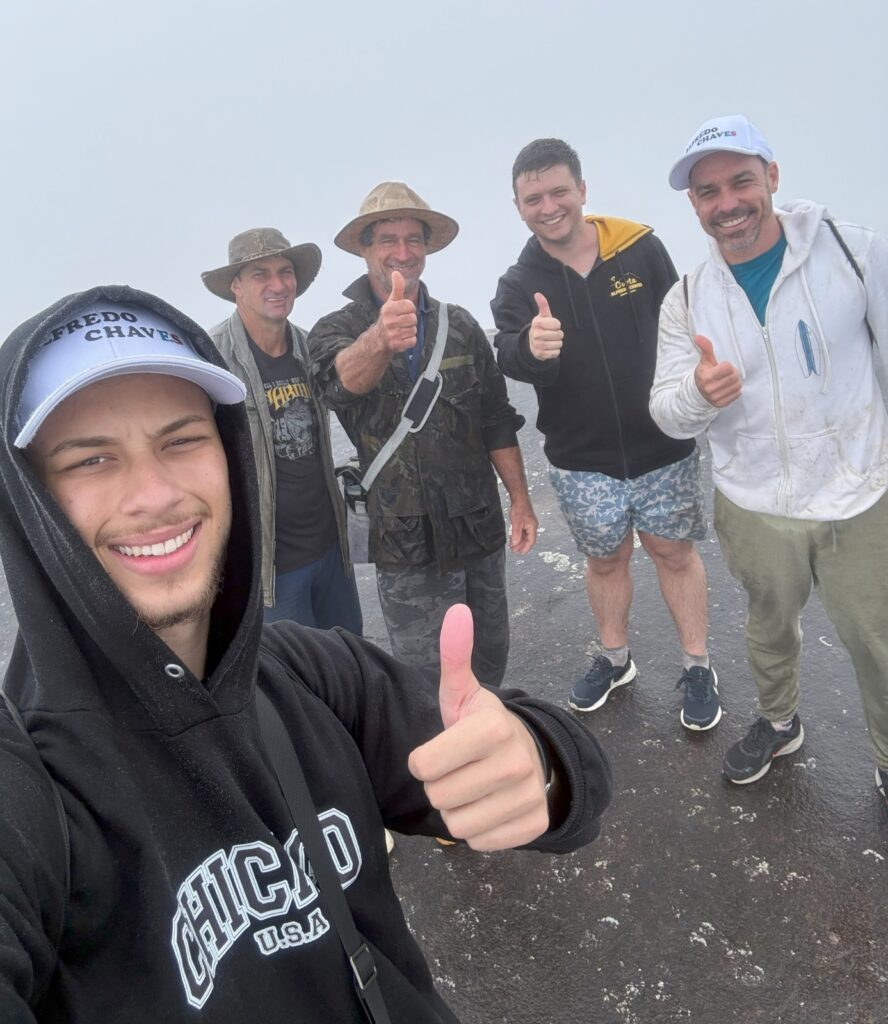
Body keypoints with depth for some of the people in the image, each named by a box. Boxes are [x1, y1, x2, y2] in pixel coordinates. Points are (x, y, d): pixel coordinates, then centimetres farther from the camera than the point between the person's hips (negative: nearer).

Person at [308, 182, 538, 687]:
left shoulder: (460, 325, 5)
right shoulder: (336, 330, -6)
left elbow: (497, 422, 9)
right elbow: (345, 376, -31)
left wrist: (520, 500, 5)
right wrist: (379, 339, -53)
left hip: (480, 530, 4)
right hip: (407, 546, -3)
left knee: (491, 659, 19)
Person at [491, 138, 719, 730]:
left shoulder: (641, 248, -5)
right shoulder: (519, 285, -4)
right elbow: (508, 356, -22)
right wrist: (530, 348, -45)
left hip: (665, 447, -1)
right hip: (582, 463, 1)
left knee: (674, 552, 10)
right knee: (605, 560, 16)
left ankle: (698, 669, 29)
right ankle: (615, 659, 38)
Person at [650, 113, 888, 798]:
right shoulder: (687, 302, -2)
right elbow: (668, 414, -5)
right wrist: (698, 393, -28)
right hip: (754, 510, 2)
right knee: (770, 625, 22)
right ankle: (779, 722, 50)